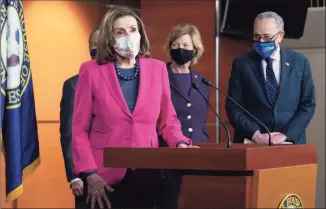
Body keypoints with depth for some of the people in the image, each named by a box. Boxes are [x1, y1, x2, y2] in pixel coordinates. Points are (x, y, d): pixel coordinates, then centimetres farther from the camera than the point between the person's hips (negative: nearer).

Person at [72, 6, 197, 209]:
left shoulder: (157, 69, 6)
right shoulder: (92, 71, -1)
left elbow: (167, 121, 12)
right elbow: (80, 129, -1)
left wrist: (180, 143, -8)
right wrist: (89, 174, -9)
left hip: (147, 174, 2)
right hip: (106, 176, -2)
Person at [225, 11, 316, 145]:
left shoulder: (299, 62, 3)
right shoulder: (241, 64, 0)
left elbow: (308, 105, 1)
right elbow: (233, 108, -2)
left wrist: (286, 135, -11)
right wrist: (256, 135, -14)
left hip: (291, 141, 1)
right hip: (251, 143, -1)